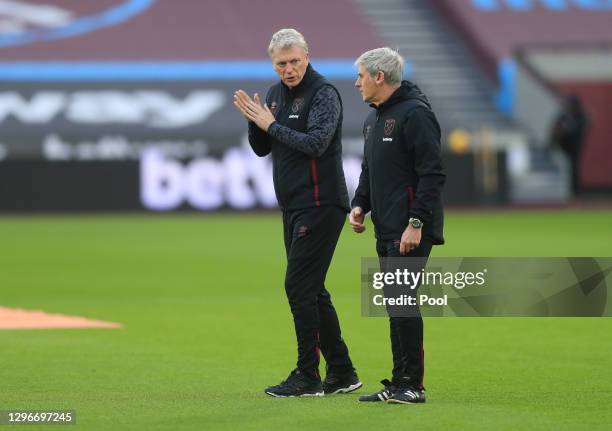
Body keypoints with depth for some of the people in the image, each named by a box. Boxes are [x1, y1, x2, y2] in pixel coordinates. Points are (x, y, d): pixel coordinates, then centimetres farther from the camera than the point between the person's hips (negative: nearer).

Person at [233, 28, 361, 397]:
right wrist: (254, 121, -4)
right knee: (311, 290, 10)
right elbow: (262, 148, 15)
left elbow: (316, 143, -24)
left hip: (320, 206, -9)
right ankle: (342, 373, 16)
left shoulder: (323, 93, -11)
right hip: (293, 207, 9)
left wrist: (271, 124, -17)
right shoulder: (277, 94, 14)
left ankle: (308, 377, -6)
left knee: (300, 287, -10)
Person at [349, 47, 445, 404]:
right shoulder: (374, 119, 19)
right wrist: (360, 205, 10)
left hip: (410, 231, -10)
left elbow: (432, 174, -18)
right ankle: (401, 383, 16)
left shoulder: (415, 114, -12)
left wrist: (416, 223, -22)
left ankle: (411, 384, -7)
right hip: (386, 230, 10)